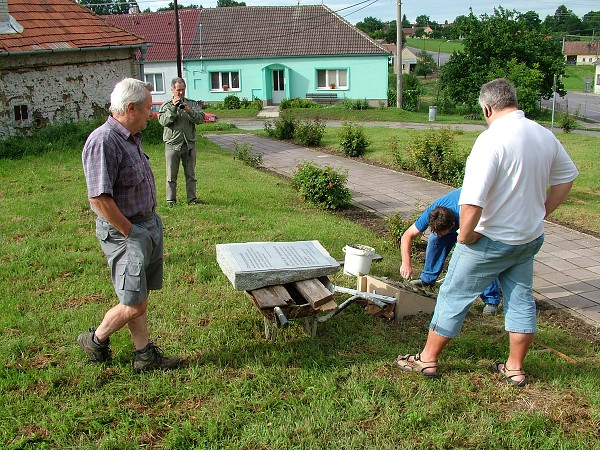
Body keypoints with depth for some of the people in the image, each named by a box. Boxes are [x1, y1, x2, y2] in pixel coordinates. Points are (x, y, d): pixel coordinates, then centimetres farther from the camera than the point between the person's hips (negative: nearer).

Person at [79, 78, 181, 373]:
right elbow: (99, 198, -26)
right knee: (133, 304, -1)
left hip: (148, 225, 9)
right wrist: (130, 232, -17)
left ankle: (145, 354, 26)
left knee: (140, 299, 16)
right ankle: (96, 340, 23)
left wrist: (150, 225, 14)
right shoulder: (103, 141, -22)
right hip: (123, 232, -9)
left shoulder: (130, 137, 9)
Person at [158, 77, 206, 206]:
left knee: (191, 174, 7)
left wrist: (190, 112, -17)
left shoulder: (192, 104, 10)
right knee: (171, 175, 2)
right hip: (172, 144, -2)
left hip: (189, 144, 2)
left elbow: (201, 118, -2)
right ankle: (171, 200, 10)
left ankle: (192, 198, 14)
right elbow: (163, 121, -10)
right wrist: (173, 108, -16)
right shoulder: (166, 105, 5)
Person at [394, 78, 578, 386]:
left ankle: (428, 358, 20)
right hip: (530, 238, 7)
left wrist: (465, 235, -17)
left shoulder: (492, 139, -24)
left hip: (491, 241, -7)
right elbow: (567, 176, 17)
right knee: (521, 299, 17)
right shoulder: (545, 136, 1)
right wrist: (542, 212, 17)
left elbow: (472, 200, -32)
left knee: (454, 296, 7)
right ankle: (515, 368, 28)